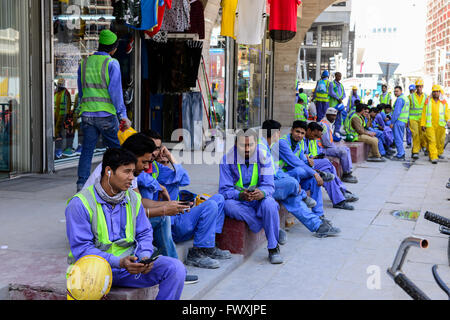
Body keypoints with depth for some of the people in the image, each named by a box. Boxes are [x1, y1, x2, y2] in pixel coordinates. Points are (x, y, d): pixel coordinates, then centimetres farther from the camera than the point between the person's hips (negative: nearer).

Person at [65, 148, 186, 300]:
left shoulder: (133, 198, 9)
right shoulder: (80, 204, -9)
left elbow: (144, 234, 14)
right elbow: (81, 248, -14)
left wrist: (144, 256, -10)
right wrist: (119, 262, -26)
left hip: (130, 264, 5)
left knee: (176, 268, -16)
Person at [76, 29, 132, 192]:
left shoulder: (84, 63, 11)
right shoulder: (112, 63, -5)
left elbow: (81, 91, 17)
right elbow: (115, 91, -12)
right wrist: (123, 115, -12)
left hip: (87, 113, 4)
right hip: (106, 114, -4)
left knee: (87, 149, 6)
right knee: (115, 148, 10)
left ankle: (81, 183, -3)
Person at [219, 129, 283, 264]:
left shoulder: (263, 157, -7)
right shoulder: (227, 159, -10)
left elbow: (269, 186, -12)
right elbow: (224, 190, -12)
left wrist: (262, 193, -37)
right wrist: (240, 195, -34)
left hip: (258, 201, 0)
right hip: (238, 202, 0)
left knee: (269, 203, -34)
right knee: (229, 205, -34)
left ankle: (273, 248, -16)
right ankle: (274, 230, -23)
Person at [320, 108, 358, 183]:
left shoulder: (330, 124, 17)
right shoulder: (324, 124, -17)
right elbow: (326, 143, -22)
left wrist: (334, 145, 7)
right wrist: (335, 146, -8)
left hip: (329, 146, 11)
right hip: (323, 149, -11)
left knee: (346, 149, 13)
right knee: (343, 152, -22)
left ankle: (349, 171, 6)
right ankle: (346, 175, -12)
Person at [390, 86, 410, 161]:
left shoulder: (399, 99, -15)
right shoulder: (406, 98, 16)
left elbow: (397, 112, -20)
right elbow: (407, 111, 20)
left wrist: (392, 122, -16)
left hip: (398, 121, -10)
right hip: (404, 121, 10)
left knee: (398, 139, -7)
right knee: (400, 139, 16)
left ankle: (400, 156, -6)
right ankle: (401, 154, 20)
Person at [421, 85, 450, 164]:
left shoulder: (443, 102, 7)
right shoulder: (428, 101, 5)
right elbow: (424, 113, 5)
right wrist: (423, 124, -1)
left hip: (440, 125, 2)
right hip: (430, 125, -2)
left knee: (440, 140, 11)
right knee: (432, 141, -9)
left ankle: (439, 153, 34)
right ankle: (433, 157, -12)